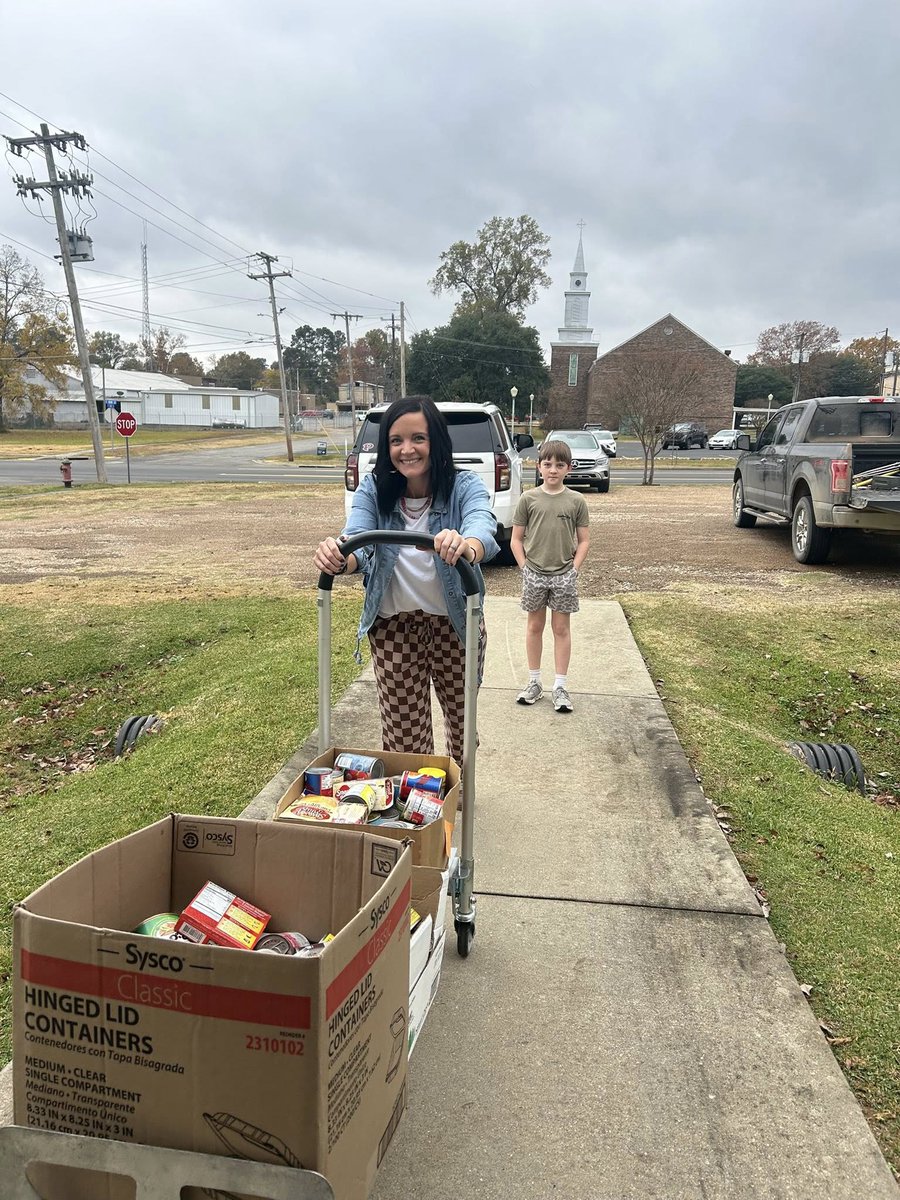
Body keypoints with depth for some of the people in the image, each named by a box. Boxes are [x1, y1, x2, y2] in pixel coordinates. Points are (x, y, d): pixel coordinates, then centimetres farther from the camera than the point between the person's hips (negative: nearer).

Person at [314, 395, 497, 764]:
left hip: (455, 624, 0)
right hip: (393, 626, 0)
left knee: (462, 720, 19)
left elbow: (484, 529, -32)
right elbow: (356, 541, -20)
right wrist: (338, 559, -45)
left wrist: (466, 546, -56)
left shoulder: (464, 487, -11)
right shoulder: (373, 491, -5)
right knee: (403, 737, 3)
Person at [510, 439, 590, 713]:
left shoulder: (576, 501, -1)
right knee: (535, 626, 11)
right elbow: (516, 539, 3)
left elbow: (584, 540, 3)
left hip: (564, 575, 0)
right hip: (534, 574, 1)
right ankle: (534, 682, 22)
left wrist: (574, 568, -6)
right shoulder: (528, 499, -1)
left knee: (562, 629, 6)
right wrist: (525, 567, -5)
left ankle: (560, 687, 13)